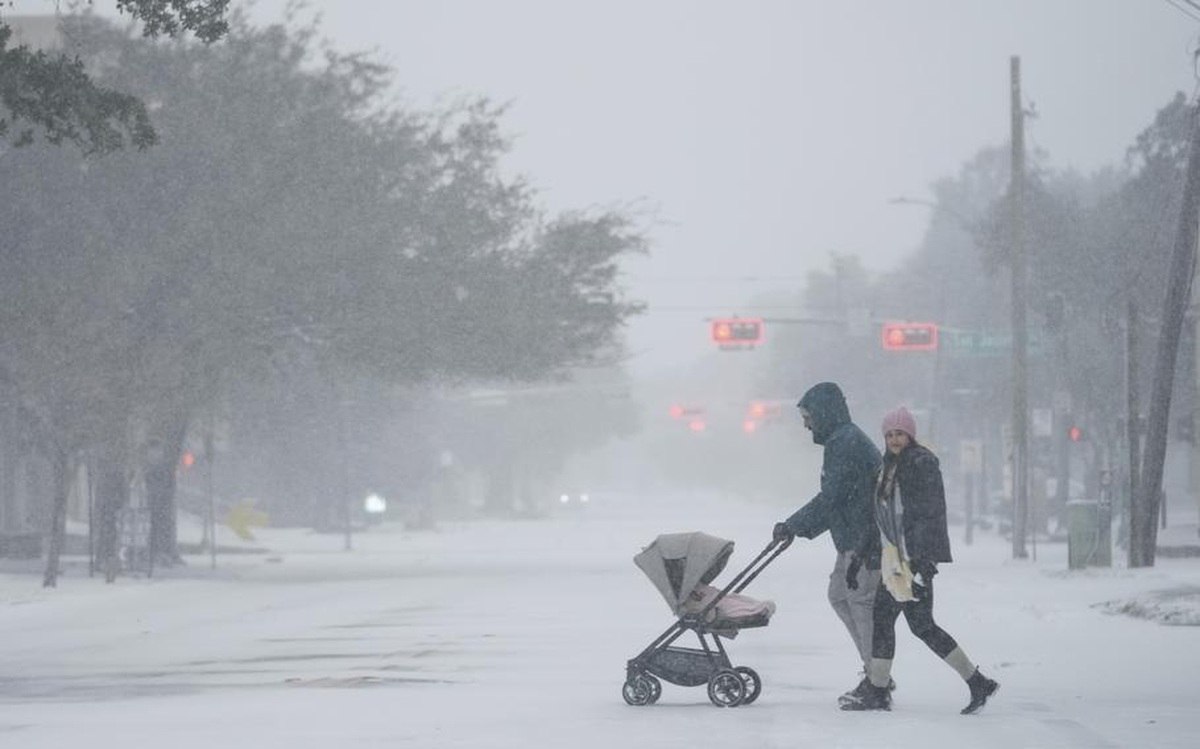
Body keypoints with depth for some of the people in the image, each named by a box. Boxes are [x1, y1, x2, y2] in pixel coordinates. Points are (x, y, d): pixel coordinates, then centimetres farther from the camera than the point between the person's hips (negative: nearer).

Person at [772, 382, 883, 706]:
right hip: (854, 538, 11)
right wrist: (801, 527, 14)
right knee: (839, 595, 14)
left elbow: (831, 498, -20)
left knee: (861, 601, -7)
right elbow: (835, 499, 21)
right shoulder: (842, 440, 18)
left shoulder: (845, 443, -16)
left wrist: (793, 526, -13)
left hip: (863, 539, -11)